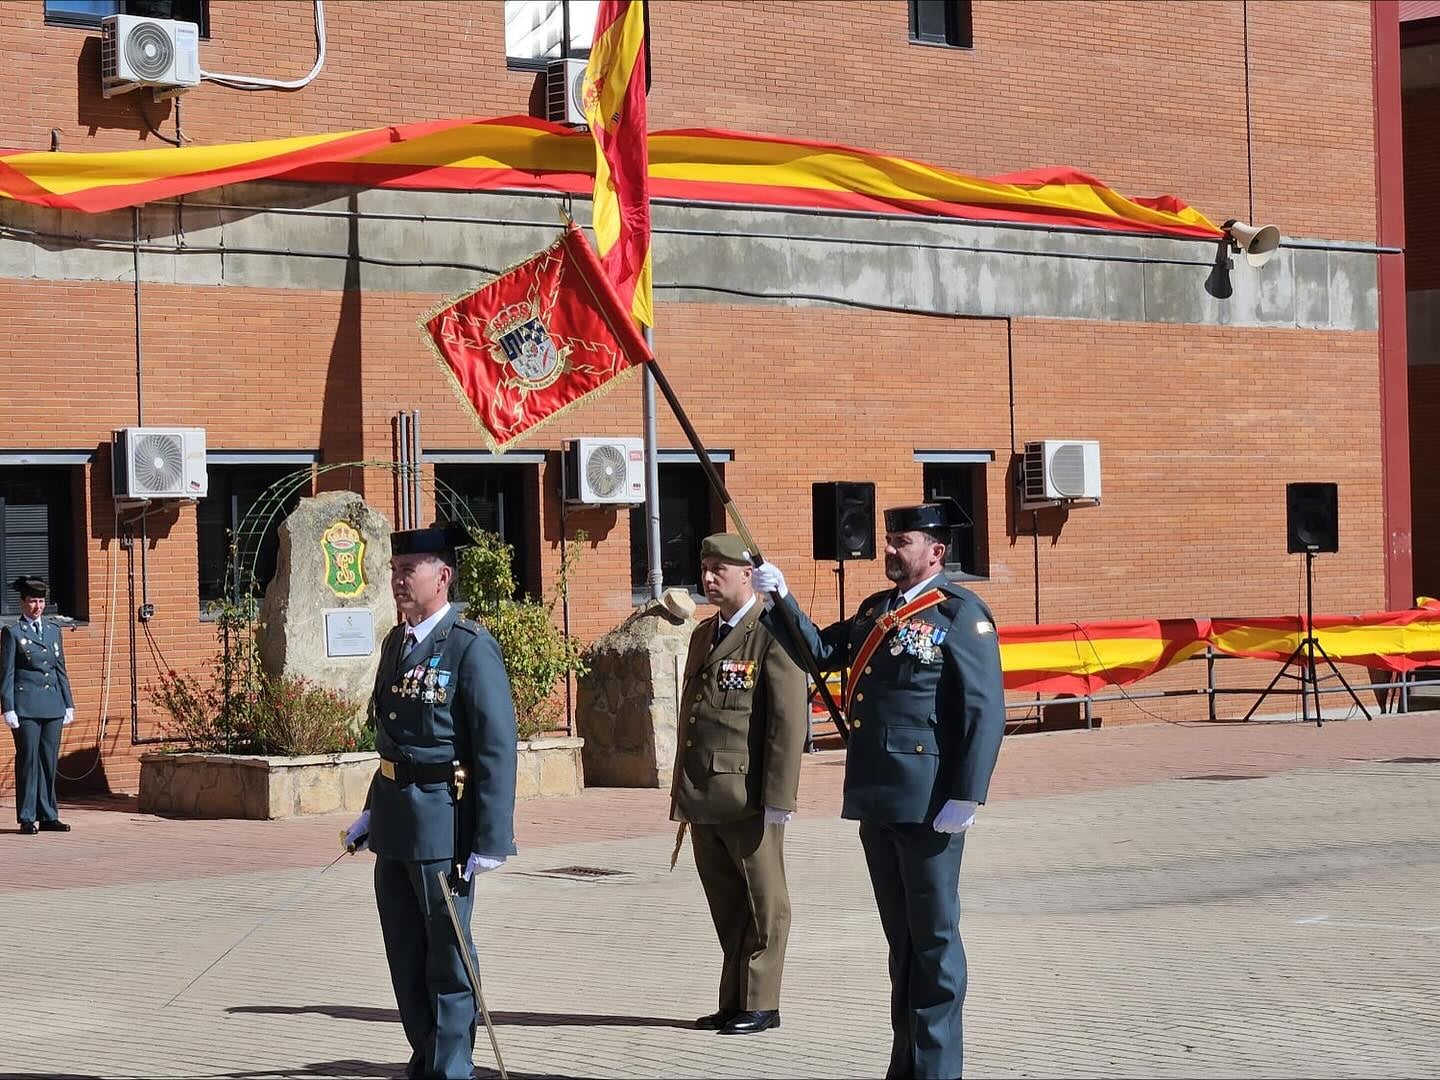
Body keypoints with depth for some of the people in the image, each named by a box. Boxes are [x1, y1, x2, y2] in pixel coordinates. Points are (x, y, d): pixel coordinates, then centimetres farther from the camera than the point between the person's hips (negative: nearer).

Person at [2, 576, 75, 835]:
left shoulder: (53, 631, 15)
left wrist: (68, 704, 13)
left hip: (53, 705, 5)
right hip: (26, 705, -5)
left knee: (50, 761, 6)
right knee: (28, 760, -3)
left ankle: (48, 816, 11)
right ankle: (27, 819, 2)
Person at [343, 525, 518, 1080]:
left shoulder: (471, 647, -13)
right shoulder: (396, 643, 12)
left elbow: (497, 748, -16)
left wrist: (490, 841, -19)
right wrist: (374, 810, 17)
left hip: (442, 821, -8)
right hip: (394, 821, 8)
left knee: (447, 956, 2)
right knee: (405, 954, 16)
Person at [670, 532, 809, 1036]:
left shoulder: (772, 634, -8)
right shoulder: (703, 636, 18)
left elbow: (790, 720, -13)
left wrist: (778, 799, -17)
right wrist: (682, 794, 18)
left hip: (748, 798, -8)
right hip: (704, 799, 8)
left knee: (763, 905, 2)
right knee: (725, 906, 12)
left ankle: (760, 1004, 7)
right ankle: (733, 1002, 19)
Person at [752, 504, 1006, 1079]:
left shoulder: (960, 614, -8)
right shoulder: (875, 610, 17)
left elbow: (985, 710, -14)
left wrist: (965, 797, -19)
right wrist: (781, 598, 11)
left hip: (929, 804, -7)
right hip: (876, 798, 8)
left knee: (933, 938, 0)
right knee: (901, 937, 14)